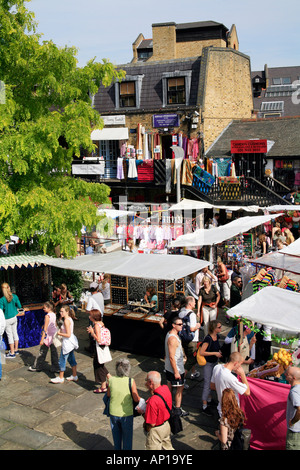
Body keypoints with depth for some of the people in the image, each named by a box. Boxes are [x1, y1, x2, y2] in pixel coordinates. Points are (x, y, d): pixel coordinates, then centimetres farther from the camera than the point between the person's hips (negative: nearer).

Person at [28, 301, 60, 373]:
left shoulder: (47, 316, -16)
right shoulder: (54, 314, 6)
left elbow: (45, 329, -18)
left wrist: (42, 339, -16)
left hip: (48, 337, -7)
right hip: (54, 336, 7)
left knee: (42, 352, 5)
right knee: (54, 352, 10)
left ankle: (37, 367, 16)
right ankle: (56, 367, 12)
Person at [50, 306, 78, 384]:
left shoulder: (66, 321, -20)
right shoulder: (70, 319, 8)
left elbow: (68, 335, -24)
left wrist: (59, 333, -12)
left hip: (67, 343, -10)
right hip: (71, 342, 10)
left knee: (62, 360, 3)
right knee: (71, 359, 18)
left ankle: (60, 378, 13)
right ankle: (74, 376, 26)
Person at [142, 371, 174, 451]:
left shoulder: (152, 401, -35)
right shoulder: (166, 388, -11)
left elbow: (152, 424, -28)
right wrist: (152, 392, -2)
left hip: (156, 430, -8)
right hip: (166, 425, 8)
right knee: (168, 447, 27)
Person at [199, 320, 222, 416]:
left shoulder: (217, 336, 0)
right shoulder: (208, 339, -26)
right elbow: (201, 352, -28)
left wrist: (219, 351, 0)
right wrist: (215, 353, -25)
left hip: (215, 362, 8)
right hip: (208, 364, -8)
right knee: (207, 384, -2)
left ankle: (209, 399, 41)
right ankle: (204, 406, 7)